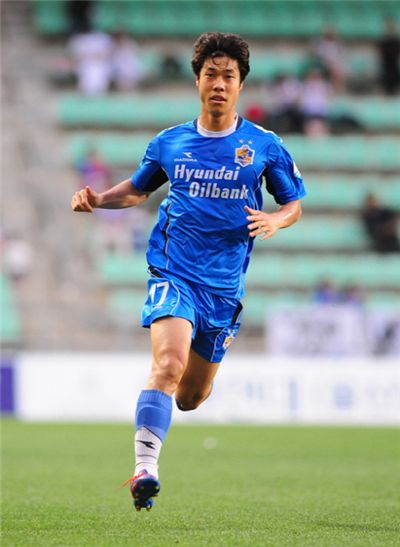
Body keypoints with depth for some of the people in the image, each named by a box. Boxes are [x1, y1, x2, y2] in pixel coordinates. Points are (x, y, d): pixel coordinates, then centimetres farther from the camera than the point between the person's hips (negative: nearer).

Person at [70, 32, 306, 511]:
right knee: (169, 363, -28)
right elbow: (137, 189, 22)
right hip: (174, 273, -1)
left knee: (190, 397, 11)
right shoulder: (169, 144, 5)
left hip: (225, 287, 1)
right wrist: (98, 199, 3)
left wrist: (275, 220, -12)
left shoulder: (265, 146, 1)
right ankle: (145, 468, -30)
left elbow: (294, 205, 10)